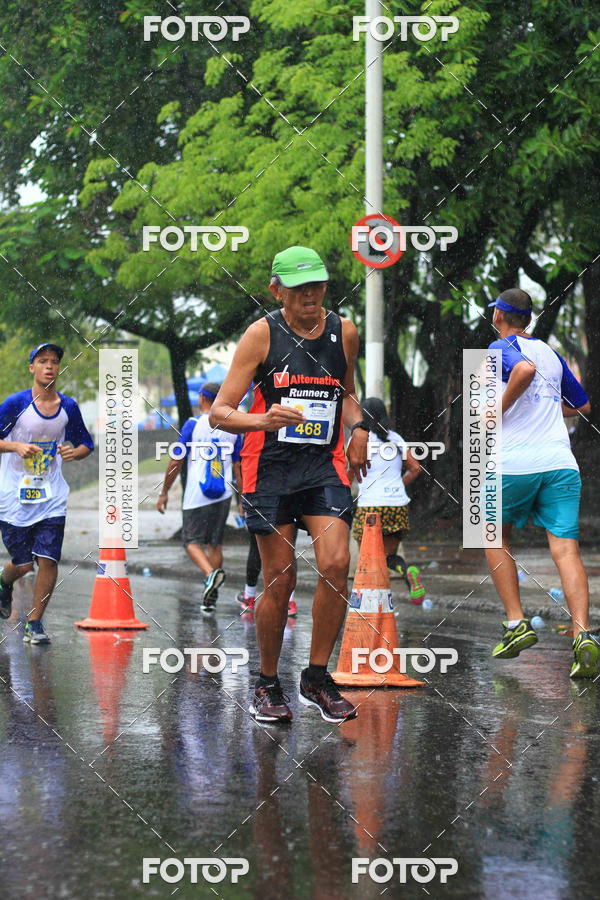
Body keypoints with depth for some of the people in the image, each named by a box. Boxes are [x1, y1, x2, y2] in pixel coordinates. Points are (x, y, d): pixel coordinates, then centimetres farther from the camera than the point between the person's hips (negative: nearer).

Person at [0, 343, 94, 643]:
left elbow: (86, 443, 15)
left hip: (51, 496, 2)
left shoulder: (68, 407, 3)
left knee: (48, 560, -9)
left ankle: (34, 623, 6)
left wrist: (75, 452, -7)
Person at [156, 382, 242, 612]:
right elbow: (237, 467, 11)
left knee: (192, 541, 2)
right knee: (215, 543, 12)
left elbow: (177, 462, -4)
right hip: (223, 495, 4)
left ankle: (211, 573, -27)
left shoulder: (193, 425, -4)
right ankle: (210, 599, 12)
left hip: (196, 496, -4)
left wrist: (164, 492, 3)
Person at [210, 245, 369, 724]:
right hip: (270, 467, -3)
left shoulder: (344, 332, 7)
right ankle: (268, 684, 17)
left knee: (335, 564, -15)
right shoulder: (262, 334, -5)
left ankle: (317, 677, 1)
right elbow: (220, 412, -7)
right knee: (280, 580, -1)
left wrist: (358, 427, 6)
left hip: (325, 465, 3)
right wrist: (262, 420, -27)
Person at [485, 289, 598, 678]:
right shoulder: (552, 354, 20)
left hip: (514, 465, -4)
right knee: (566, 548, -6)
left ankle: (517, 624, 8)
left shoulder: (502, 347, 1)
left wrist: (499, 410, -13)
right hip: (561, 465, 4)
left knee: (497, 538, 19)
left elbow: (526, 369, -24)